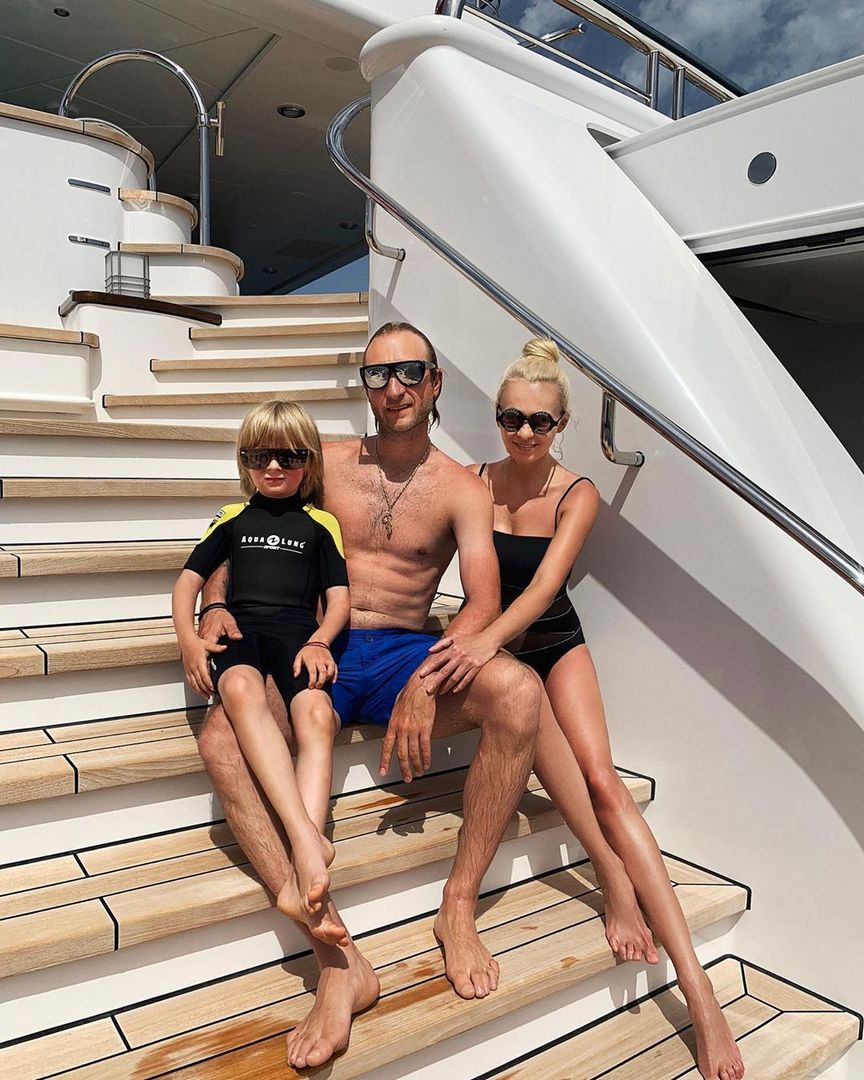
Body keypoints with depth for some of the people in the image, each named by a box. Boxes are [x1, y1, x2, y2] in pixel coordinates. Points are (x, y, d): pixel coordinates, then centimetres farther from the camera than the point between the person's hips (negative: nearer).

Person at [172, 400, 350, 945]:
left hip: (299, 630, 0)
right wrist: (188, 639, 1)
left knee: (317, 716, -32)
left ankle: (301, 881, -42)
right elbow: (189, 580, 20)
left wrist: (319, 641, -9)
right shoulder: (233, 518, 24)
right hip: (239, 628, 1)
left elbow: (340, 597, 12)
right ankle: (307, 840, -49)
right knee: (242, 689, -37)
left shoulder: (320, 522, 19)